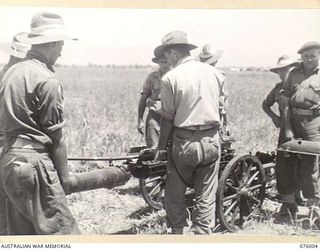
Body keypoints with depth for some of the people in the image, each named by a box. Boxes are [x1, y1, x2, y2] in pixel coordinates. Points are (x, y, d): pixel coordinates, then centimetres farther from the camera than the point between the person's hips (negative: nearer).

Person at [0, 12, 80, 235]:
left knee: (21, 231, 16)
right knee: (62, 231, -4)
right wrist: (64, 177, -2)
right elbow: (55, 136, -10)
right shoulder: (46, 80, -13)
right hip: (33, 163, -9)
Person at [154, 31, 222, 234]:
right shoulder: (214, 72, 4)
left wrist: (162, 147, 3)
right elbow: (219, 106, 9)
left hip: (184, 142, -3)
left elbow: (167, 117, -7)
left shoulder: (171, 77, -9)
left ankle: (177, 231, 21)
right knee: (206, 196, 11)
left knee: (175, 194, 14)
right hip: (211, 140, 4)